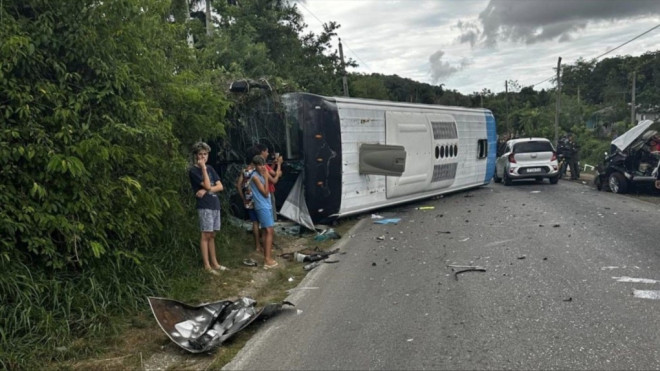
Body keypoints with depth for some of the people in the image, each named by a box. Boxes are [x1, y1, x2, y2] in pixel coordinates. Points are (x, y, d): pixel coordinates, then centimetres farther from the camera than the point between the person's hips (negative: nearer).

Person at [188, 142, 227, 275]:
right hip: (204, 206, -6)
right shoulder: (193, 170, -5)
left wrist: (206, 191, -8)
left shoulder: (210, 168, 15)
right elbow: (207, 185, -15)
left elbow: (220, 186, 8)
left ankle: (214, 263, 16)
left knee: (212, 235, 11)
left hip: (215, 205, 6)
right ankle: (207, 265, -1)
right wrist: (203, 168, -12)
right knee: (206, 235, -5)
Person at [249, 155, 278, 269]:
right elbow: (265, 193, -16)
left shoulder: (261, 175, 13)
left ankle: (267, 257, 17)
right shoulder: (255, 176, -13)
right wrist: (266, 178, -16)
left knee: (267, 232, 11)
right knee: (268, 231, -13)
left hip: (266, 206, 10)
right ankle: (267, 259, -16)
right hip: (262, 207, -10)